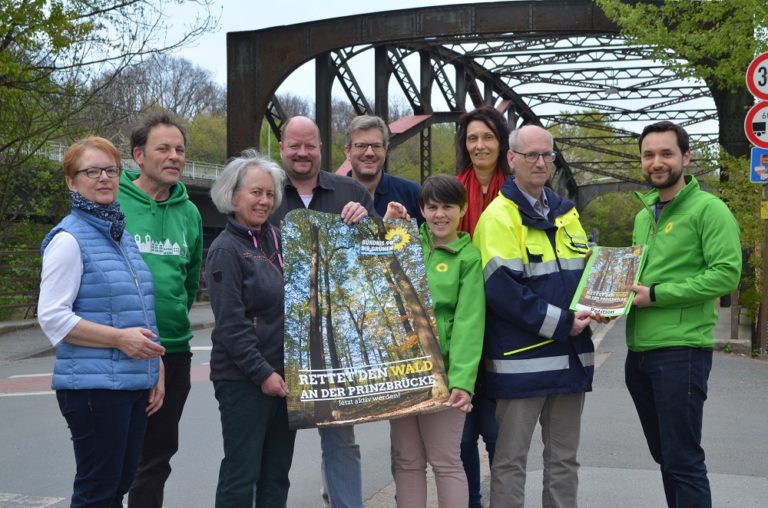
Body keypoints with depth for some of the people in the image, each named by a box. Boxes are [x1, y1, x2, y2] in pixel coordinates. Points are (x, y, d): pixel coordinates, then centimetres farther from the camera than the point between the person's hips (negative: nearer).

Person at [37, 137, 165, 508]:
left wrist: (156, 373, 15)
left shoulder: (123, 235, 14)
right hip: (94, 385, -7)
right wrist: (120, 338, -19)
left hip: (136, 384, 8)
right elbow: (52, 317, -14)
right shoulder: (69, 238, -9)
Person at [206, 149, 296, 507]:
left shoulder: (276, 240, 11)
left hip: (283, 374, 7)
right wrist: (262, 372, -17)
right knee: (242, 475, -2)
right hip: (243, 379, -7)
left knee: (277, 474, 12)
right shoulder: (226, 249, -9)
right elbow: (230, 323, -15)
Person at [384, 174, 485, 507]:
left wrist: (462, 380, -19)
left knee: (445, 462, 1)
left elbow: (468, 323, -9)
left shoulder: (468, 258, -1)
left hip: (441, 370, -4)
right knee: (406, 461, 9)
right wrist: (385, 226, 2)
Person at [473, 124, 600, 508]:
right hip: (521, 358, -7)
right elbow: (501, 289, -17)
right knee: (510, 460, 2)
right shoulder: (499, 216, -9)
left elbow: (585, 270, 22)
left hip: (570, 356, 7)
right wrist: (561, 323, -16)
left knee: (563, 458, 14)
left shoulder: (565, 212, 13)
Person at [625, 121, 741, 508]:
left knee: (684, 462, -5)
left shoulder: (708, 209, -8)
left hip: (681, 350, -8)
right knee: (664, 456, 17)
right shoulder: (643, 216, 16)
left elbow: (727, 273, -18)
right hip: (639, 351, 8)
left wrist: (656, 295, -19)